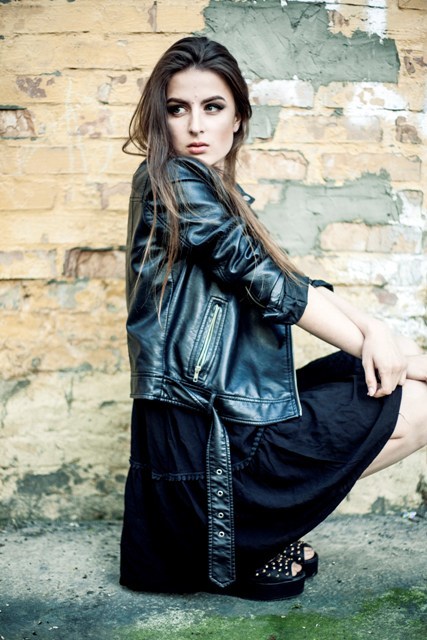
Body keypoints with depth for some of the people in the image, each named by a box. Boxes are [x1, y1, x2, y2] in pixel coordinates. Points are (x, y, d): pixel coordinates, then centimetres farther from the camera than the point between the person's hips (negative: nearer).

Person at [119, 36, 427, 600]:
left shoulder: (220, 193, 17)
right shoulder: (171, 181, -11)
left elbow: (289, 278, 8)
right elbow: (269, 285, -14)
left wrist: (373, 329, -8)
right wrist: (371, 342, -6)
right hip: (205, 434, -9)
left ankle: (263, 531, 10)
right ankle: (251, 545, 1)